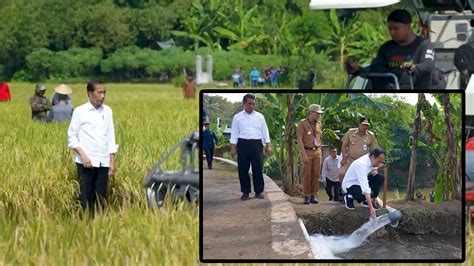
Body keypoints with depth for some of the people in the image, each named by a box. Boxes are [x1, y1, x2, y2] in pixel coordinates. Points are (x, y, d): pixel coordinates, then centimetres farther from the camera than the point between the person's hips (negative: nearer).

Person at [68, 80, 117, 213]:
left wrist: (112, 161, 7)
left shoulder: (107, 111, 9)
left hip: (103, 162, 3)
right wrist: (83, 155, -12)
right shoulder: (80, 111, -2)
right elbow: (71, 136, -1)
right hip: (86, 162, -3)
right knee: (86, 197, -3)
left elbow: (111, 137, 12)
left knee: (101, 198, 2)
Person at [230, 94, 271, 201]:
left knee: (258, 169, 0)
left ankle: (259, 192, 9)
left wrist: (268, 146, 3)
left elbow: (265, 131, 9)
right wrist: (233, 148, -2)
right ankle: (245, 192, 10)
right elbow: (234, 133, 4)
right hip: (243, 144, -1)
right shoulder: (237, 117, 4)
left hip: (256, 144, 1)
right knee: (243, 169, 2)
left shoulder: (259, 116, 8)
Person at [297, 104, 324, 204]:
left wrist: (320, 152, 13)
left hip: (317, 151, 5)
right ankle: (306, 196, 1)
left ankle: (314, 195, 7)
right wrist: (304, 154, -16)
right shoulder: (302, 123, -4)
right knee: (307, 175, -5)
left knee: (316, 174, 2)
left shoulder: (318, 124, 13)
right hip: (307, 151, -5)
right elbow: (300, 139, -9)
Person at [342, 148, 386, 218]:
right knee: (370, 193, -32)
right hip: (350, 184, -9)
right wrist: (371, 208, -45)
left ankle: (366, 202, -2)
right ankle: (350, 197, -3)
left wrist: (374, 171, -12)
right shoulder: (361, 164, -35)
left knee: (380, 178, -9)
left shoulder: (372, 160, -11)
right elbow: (365, 189, -41)